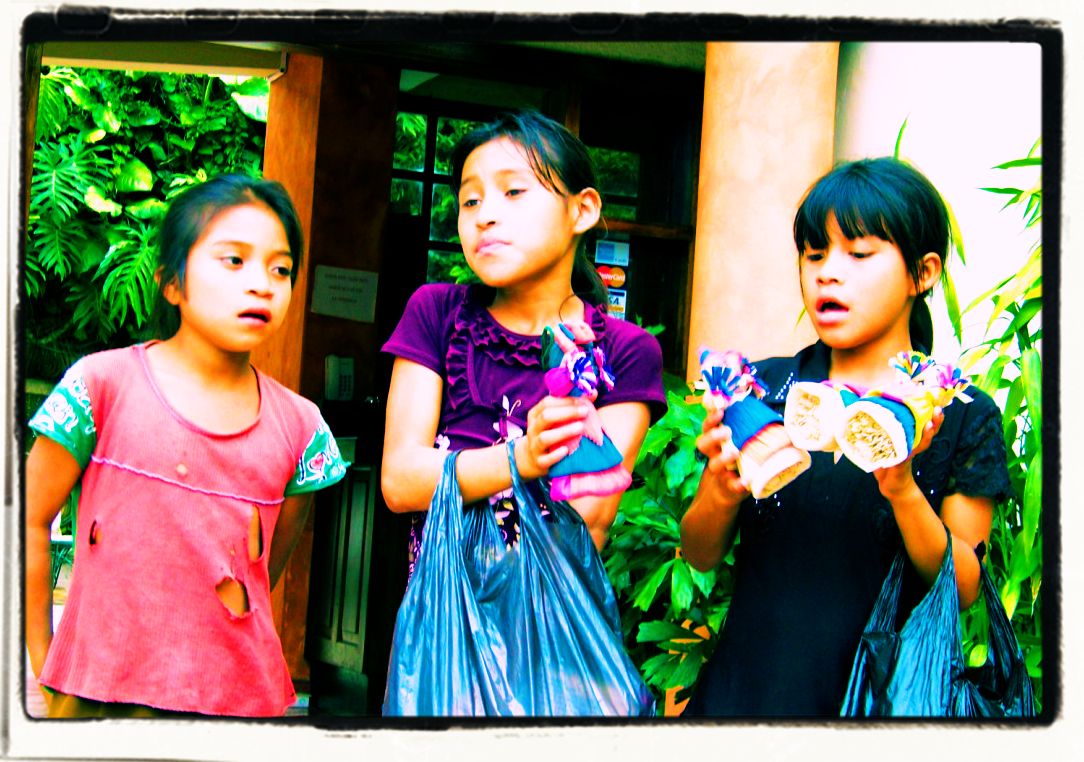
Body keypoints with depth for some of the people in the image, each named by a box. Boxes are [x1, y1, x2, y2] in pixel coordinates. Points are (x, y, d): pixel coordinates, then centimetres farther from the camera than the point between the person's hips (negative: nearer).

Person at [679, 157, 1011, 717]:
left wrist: (902, 487, -23)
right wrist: (723, 491, -19)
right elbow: (700, 554, 1)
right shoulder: (766, 385, -1)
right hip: (747, 686, 2)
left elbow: (963, 588, -8)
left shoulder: (963, 417, -5)